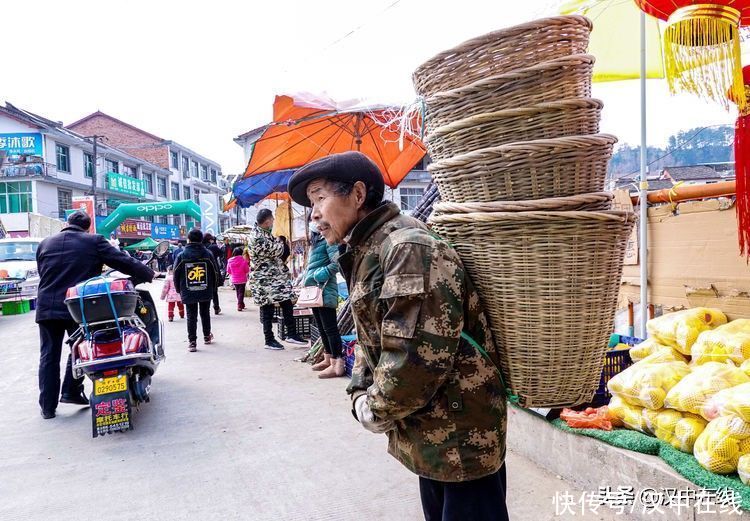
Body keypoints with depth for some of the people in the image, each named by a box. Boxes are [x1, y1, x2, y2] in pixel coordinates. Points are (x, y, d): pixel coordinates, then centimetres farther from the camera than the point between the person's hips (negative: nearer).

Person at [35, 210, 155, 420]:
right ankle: (71, 392, 15)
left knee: (49, 356, 9)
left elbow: (42, 272, 19)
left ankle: (48, 406, 11)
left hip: (47, 308, 3)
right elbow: (122, 261, -4)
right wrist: (149, 274, 5)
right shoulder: (94, 241, -2)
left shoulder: (45, 243, 11)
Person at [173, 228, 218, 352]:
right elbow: (215, 273, 3)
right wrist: (212, 288, 15)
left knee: (191, 316, 3)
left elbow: (176, 275, -1)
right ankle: (207, 336, 30)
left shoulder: (182, 255, -6)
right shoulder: (208, 254, -3)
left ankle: (192, 342, 0)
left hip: (188, 293, -1)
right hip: (206, 292, 1)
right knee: (205, 313, 17)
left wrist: (179, 290, 12)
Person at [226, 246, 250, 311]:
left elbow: (228, 271, 1)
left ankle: (241, 304, 28)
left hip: (234, 280, 3)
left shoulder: (230, 261, -8)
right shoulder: (243, 260, -17)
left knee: (238, 292, 19)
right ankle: (239, 305, -6)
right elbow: (247, 270, -9)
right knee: (241, 292, 5)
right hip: (242, 279, -3)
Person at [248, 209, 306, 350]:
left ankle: (291, 334, 15)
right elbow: (276, 251, -17)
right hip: (265, 279, -9)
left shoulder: (264, 232, 11)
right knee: (267, 309, 0)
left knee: (287, 304, 8)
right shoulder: (258, 237, -20)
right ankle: (269, 340, 10)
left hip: (275, 276, 9)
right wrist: (280, 242, 1)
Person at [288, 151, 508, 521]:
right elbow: (371, 337, 16)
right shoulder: (366, 254, 10)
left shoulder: (409, 247, -23)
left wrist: (378, 412, -14)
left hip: (462, 433, -10)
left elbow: (419, 352, -29)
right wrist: (360, 394, 1)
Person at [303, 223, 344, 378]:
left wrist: (320, 275, -18)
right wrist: (305, 279, 12)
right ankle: (328, 359, 25)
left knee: (330, 328, -8)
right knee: (322, 327, 16)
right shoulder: (315, 245, 17)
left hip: (325, 292, -10)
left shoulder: (328, 241, -10)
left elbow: (337, 263, -21)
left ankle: (337, 364, -4)